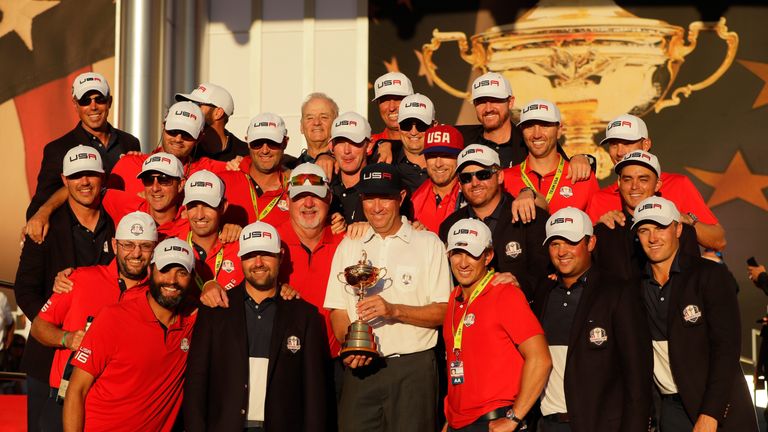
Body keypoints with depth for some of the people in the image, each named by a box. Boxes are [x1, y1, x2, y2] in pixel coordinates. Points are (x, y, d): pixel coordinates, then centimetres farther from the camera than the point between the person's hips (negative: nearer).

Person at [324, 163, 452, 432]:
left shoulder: (428, 244, 3)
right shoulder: (349, 246, 13)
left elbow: (442, 312, -2)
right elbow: (338, 311, 10)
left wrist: (394, 310, -16)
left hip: (412, 367, -2)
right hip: (361, 367, 2)